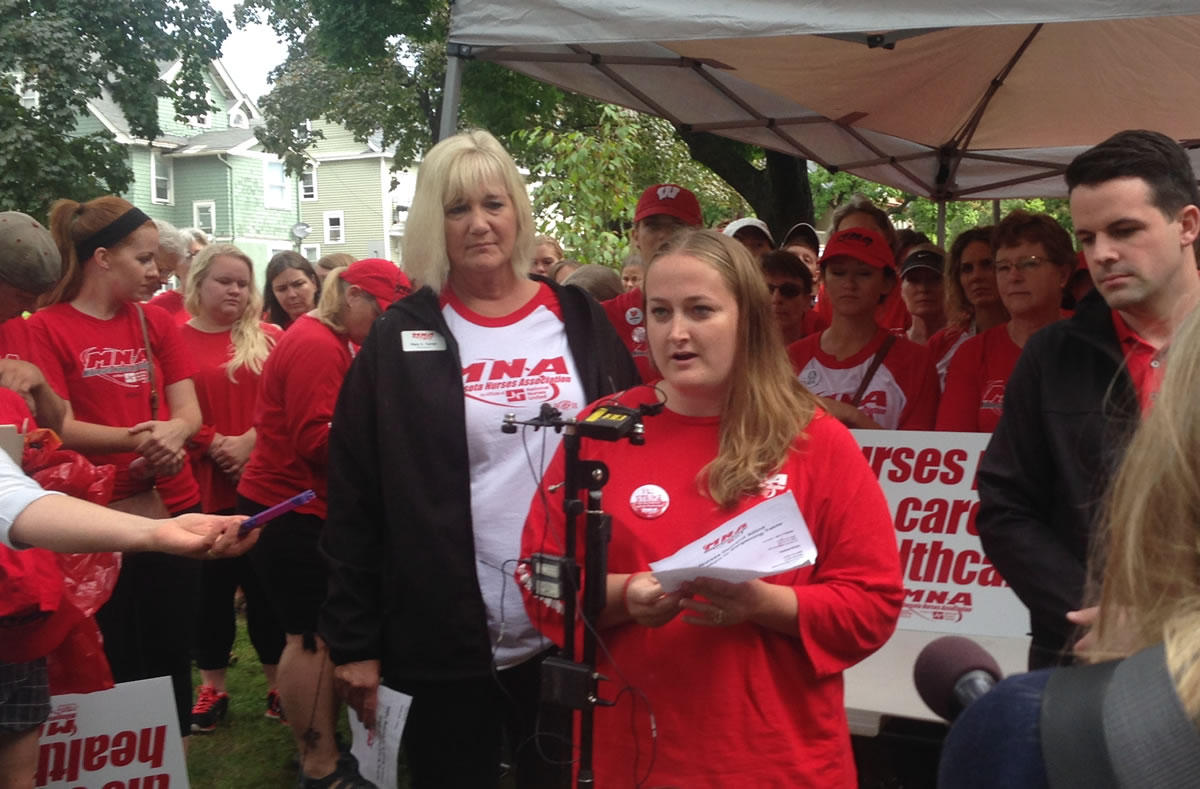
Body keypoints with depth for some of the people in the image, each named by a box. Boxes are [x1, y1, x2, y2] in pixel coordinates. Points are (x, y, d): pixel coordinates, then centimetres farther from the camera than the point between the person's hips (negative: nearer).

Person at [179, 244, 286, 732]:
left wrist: (249, 442, -13)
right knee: (211, 587, 8)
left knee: (266, 583, 7)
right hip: (203, 485, 0)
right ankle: (212, 689, 23)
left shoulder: (269, 339, 6)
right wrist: (214, 445, -13)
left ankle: (277, 685, 20)